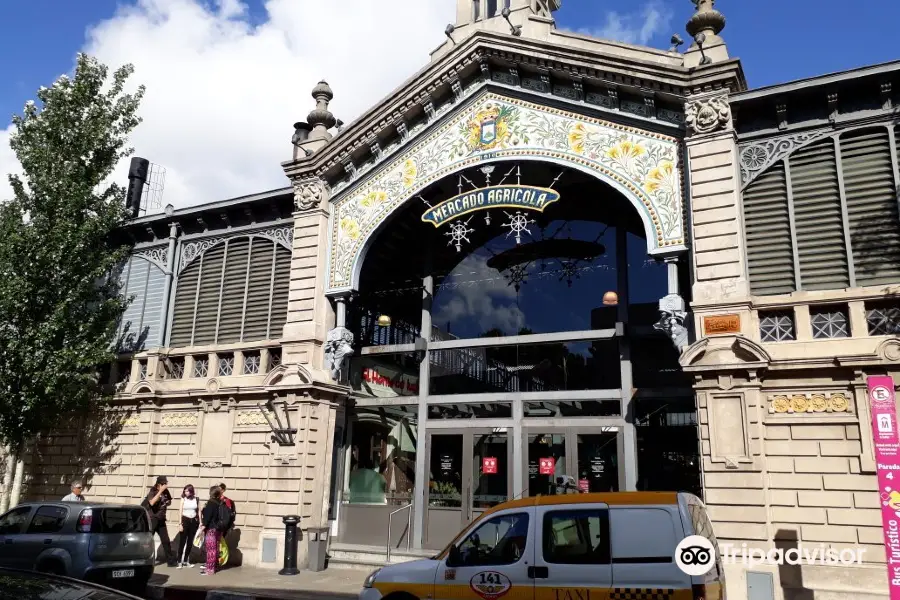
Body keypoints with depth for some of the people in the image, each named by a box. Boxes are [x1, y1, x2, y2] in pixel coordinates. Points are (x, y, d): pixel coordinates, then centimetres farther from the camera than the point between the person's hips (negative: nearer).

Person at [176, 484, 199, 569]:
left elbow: (199, 511, 7)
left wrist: (200, 523, 4)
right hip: (185, 520, -2)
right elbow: (181, 511, -3)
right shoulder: (183, 499, -3)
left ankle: (186, 560, 16)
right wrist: (180, 524, -9)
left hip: (194, 521, 2)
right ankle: (179, 561, 1)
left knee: (190, 542, 7)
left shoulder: (196, 499, 2)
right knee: (182, 541, -3)